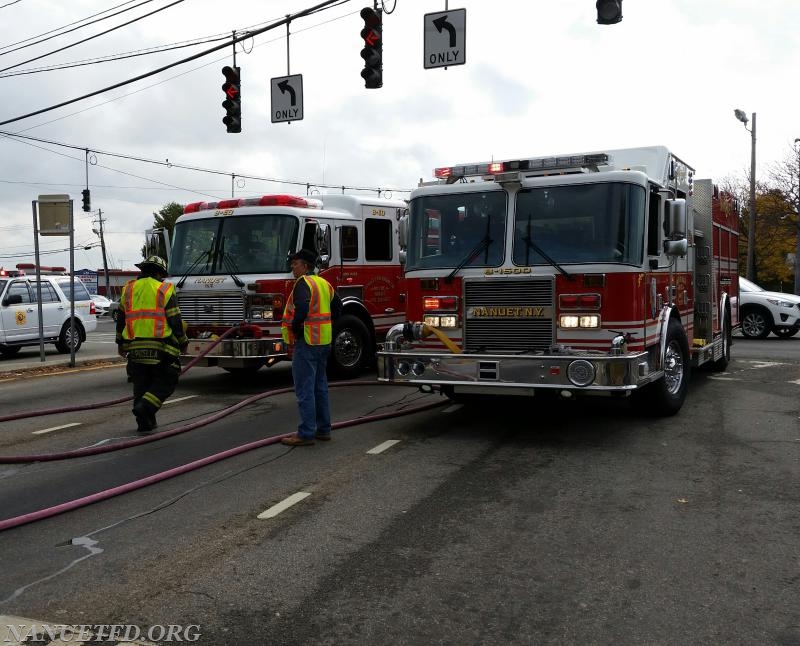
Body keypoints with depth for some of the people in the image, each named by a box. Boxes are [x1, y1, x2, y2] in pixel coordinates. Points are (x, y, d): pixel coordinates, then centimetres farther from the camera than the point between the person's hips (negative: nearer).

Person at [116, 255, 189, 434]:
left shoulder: (128, 289, 13)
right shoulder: (165, 290, -2)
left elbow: (121, 318, 18)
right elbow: (175, 321, -4)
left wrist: (120, 343, 27)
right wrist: (183, 342, 7)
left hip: (135, 347, 5)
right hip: (161, 346, -5)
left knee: (141, 384, 13)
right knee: (166, 382, 5)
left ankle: (145, 422, 14)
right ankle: (144, 406, -16)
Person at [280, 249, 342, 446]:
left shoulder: (303, 283, -13)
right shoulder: (324, 283, 14)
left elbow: (301, 308, -29)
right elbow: (337, 307, 19)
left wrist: (295, 329, -15)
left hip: (307, 342, -9)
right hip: (324, 341, 9)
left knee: (304, 389, -5)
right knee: (320, 387, 15)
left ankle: (306, 434, -3)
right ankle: (323, 429, 21)